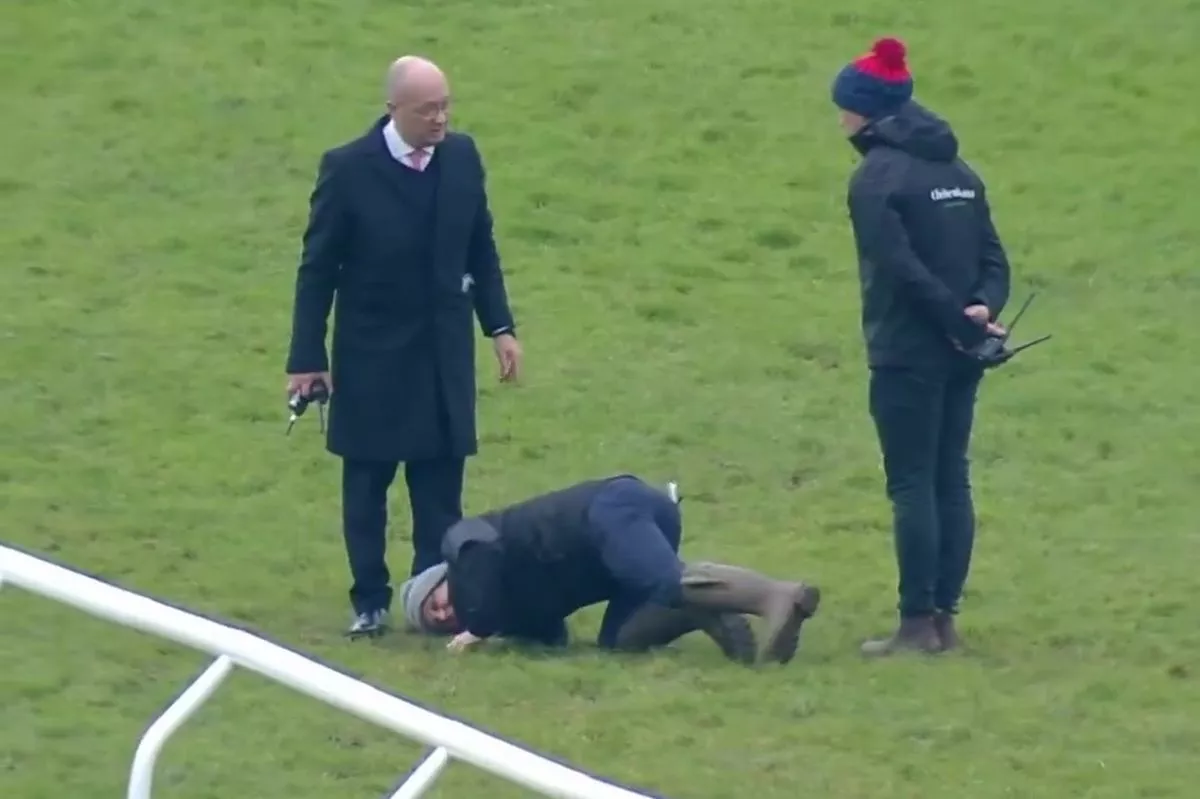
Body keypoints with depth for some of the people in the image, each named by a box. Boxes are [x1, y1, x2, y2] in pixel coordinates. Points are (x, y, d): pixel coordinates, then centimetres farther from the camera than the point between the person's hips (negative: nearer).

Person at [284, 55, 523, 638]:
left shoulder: (462, 156, -3)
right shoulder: (348, 169, -14)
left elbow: (481, 249, 8)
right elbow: (318, 269, -9)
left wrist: (499, 326, 4)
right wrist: (307, 358, -9)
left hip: (445, 354, 3)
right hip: (373, 355, -3)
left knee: (440, 486, 4)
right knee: (366, 486, 7)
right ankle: (370, 602, 16)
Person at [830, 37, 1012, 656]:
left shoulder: (876, 177, -10)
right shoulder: (958, 173, 14)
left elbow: (902, 267, -18)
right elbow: (993, 257, 8)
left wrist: (959, 320, -13)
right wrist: (980, 309, -7)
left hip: (907, 354, -7)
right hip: (959, 355, 7)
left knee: (913, 485, -5)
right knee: (950, 481, 10)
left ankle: (918, 623, -6)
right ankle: (944, 616, 11)